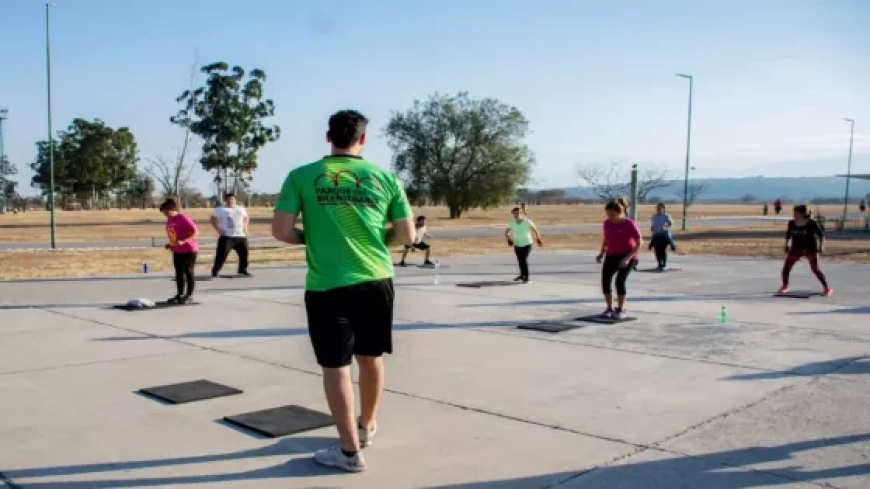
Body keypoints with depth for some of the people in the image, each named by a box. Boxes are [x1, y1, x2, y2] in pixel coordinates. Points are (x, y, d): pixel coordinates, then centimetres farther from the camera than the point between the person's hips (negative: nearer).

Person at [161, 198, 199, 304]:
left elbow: (196, 232, -21)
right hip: (177, 251, 8)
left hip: (189, 250, -8)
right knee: (179, 273, 11)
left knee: (188, 272, 0)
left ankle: (189, 295, 8)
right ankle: (180, 294, 20)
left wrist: (183, 242, -30)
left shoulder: (184, 219, -17)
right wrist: (170, 245, 4)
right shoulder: (169, 221, 7)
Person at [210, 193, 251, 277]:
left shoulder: (241, 209, 13)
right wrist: (218, 229, -10)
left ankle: (243, 270, 24)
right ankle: (215, 271, -3)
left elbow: (246, 218, 26)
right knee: (222, 255, -12)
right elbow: (212, 220, 0)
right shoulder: (220, 210, 1)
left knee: (244, 254, 8)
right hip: (227, 236, -5)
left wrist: (245, 228, 10)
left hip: (241, 236, 5)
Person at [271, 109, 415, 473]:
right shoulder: (385, 178, 2)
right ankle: (367, 426, 41)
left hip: (327, 287, -3)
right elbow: (407, 235, 5)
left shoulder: (301, 177, -3)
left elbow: (280, 230, -7)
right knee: (371, 357, 20)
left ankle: (350, 451, 14)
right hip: (376, 281, 3)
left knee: (335, 366, 8)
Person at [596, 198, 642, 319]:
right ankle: (609, 308, 8)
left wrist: (628, 258, -24)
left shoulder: (630, 224, -17)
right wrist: (601, 253, 3)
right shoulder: (607, 223, 0)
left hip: (627, 257, -5)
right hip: (611, 256, 5)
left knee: (620, 281, -18)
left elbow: (639, 243, -16)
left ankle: (621, 309, -1)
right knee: (605, 281, -8)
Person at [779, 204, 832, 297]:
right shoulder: (791, 223, -4)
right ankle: (785, 286, 19)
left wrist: (821, 246, -9)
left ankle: (827, 288, 4)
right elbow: (788, 234, 13)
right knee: (786, 267, -1)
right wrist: (787, 244, 7)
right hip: (796, 249, 4)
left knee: (815, 269, -9)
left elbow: (821, 234, -4)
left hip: (811, 249, -4)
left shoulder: (812, 223, -14)